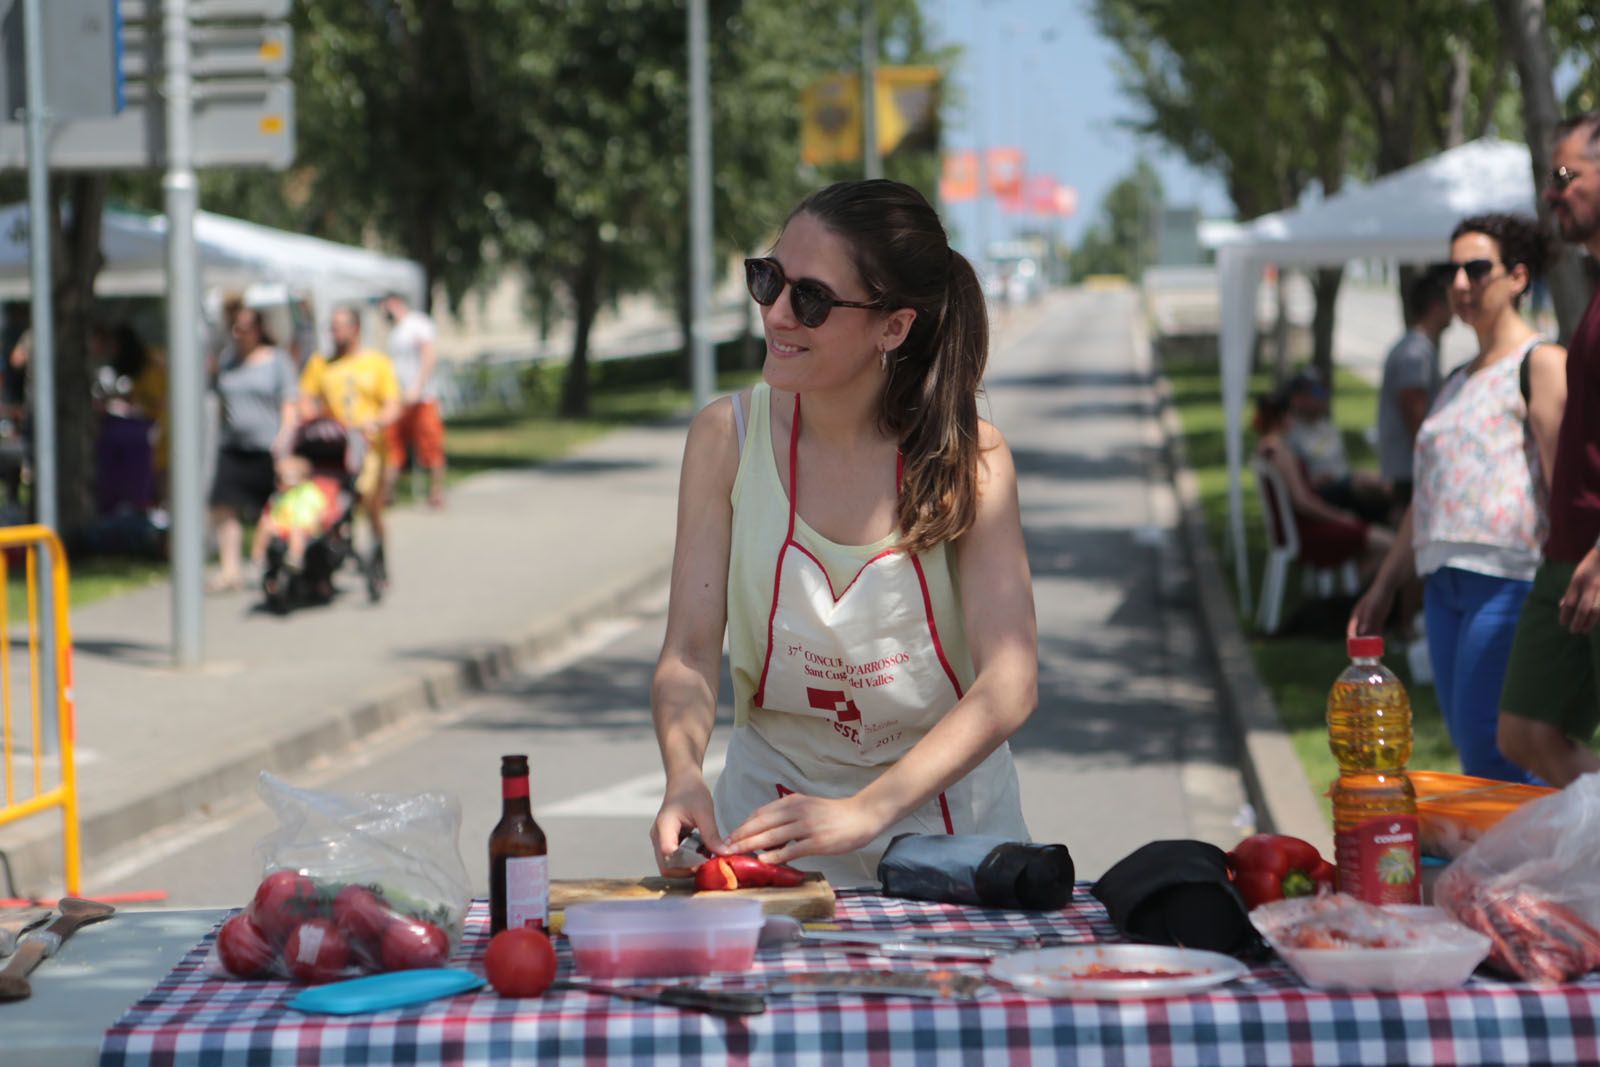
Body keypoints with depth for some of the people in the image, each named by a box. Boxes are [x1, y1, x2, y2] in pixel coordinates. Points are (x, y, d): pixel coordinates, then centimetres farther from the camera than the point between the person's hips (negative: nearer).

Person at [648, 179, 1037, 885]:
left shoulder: (967, 456, -9)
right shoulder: (727, 438, -4)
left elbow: (1010, 684, -17)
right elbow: (691, 651, -5)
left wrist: (866, 812, -31)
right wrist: (684, 778, -27)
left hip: (945, 807, -1)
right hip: (772, 794, 1)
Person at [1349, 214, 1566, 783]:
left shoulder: (1541, 363, -3)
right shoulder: (1457, 382, 23)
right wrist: (1383, 587, 26)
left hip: (1508, 579, -8)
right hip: (1444, 582, 8)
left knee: (1489, 748, -14)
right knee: (1469, 749, 5)